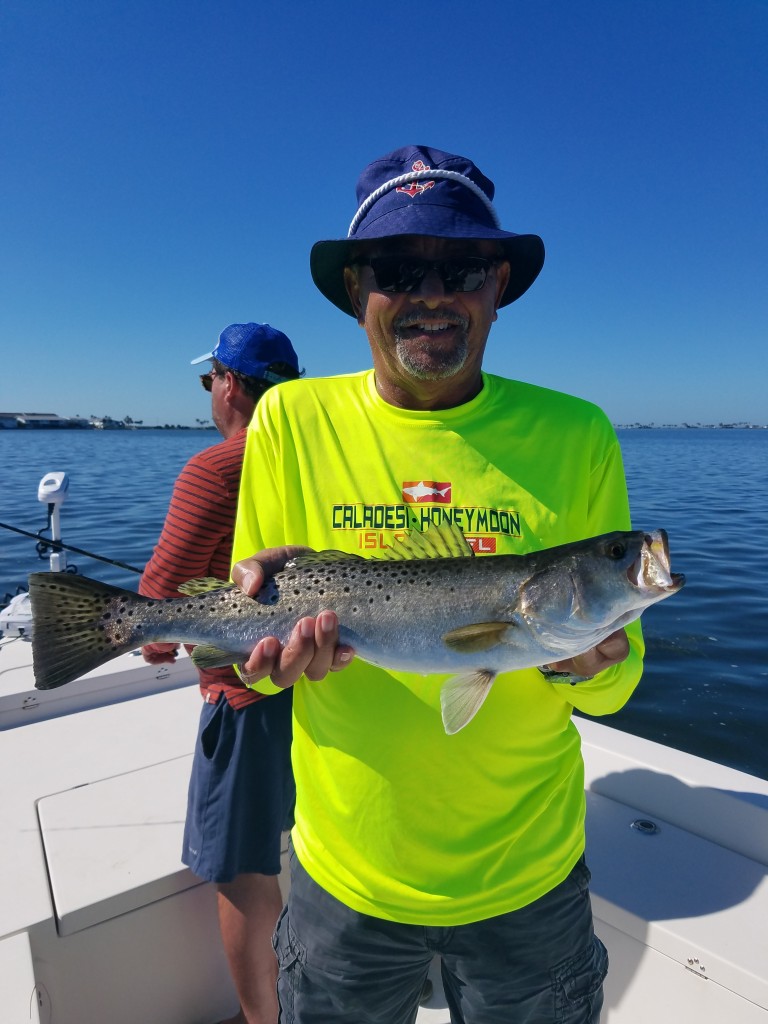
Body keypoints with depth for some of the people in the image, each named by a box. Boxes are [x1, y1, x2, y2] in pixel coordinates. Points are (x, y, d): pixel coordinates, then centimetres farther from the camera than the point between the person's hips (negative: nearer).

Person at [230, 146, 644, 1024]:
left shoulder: (576, 435, -10)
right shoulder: (293, 421, -10)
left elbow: (616, 686, -4)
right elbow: (249, 660, -5)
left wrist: (587, 659, -26)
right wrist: (268, 629, -27)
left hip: (528, 876, 1)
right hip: (343, 874, 1)